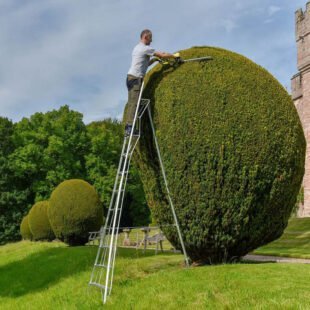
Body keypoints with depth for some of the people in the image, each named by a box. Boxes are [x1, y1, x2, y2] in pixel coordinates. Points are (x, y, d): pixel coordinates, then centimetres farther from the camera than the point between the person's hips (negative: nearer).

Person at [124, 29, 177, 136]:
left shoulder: (137, 48, 22)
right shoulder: (145, 48, -8)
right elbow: (163, 55, -6)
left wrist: (154, 59, 19)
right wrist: (174, 56, 9)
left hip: (131, 78, 9)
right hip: (136, 78, -9)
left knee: (131, 103, 6)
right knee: (134, 103, -13)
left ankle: (127, 128, 4)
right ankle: (130, 127, -17)